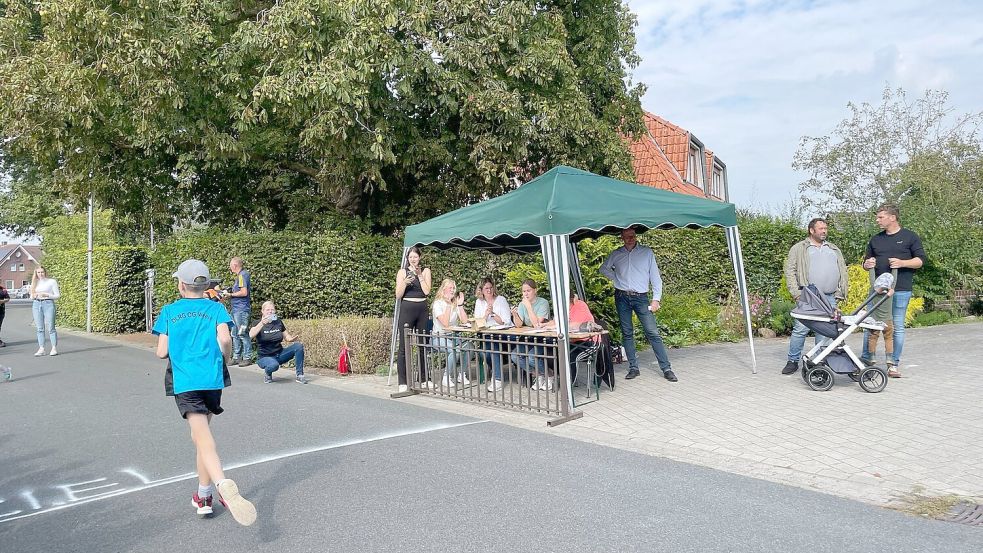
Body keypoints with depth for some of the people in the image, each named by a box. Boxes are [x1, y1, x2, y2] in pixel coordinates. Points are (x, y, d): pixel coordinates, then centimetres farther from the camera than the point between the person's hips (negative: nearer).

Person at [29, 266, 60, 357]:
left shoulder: (52, 281, 2)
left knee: (50, 327, -6)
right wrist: (34, 296, 0)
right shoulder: (35, 282, 15)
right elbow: (31, 296, 22)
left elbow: (57, 295, 0)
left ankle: (54, 348, -3)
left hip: (48, 304, -4)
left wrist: (46, 295, -13)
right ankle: (41, 348, 5)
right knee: (40, 328, 3)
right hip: (36, 304, 4)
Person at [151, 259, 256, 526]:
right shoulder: (215, 308, 6)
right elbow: (225, 339, -12)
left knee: (203, 436, -13)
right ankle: (203, 495, 27)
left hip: (184, 383, -2)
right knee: (201, 434, 20)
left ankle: (224, 485, -37)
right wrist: (224, 359, 6)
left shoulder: (169, 311, 8)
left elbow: (162, 352, 4)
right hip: (212, 379, 2)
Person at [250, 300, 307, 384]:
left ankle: (300, 375, -11)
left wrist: (292, 338, -13)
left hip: (279, 354, 5)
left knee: (299, 346, -17)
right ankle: (268, 374, 0)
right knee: (273, 365, -39)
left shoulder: (278, 322, 4)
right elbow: (251, 335, -29)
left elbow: (286, 336, 11)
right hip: (265, 357, -5)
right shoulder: (258, 323, -9)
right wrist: (262, 323, -44)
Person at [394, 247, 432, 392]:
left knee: (423, 345, 9)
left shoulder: (425, 271, 9)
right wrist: (405, 283, -17)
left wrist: (420, 275, -8)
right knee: (404, 346, -6)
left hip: (422, 309, 3)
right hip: (407, 309, -2)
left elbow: (427, 291, -3)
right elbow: (398, 295, -1)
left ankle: (424, 378, 19)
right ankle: (402, 382, -3)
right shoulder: (402, 271, 4)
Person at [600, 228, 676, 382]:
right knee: (627, 333, 5)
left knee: (653, 332, -8)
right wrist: (616, 278, 8)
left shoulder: (647, 253, 3)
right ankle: (633, 368, 12)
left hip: (641, 297, -2)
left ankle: (666, 368, -5)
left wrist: (656, 298, -4)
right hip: (622, 297, 2)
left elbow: (655, 276, 2)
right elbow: (604, 268, 23)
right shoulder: (616, 254, 8)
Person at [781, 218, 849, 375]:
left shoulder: (834, 250, 22)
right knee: (800, 329, -7)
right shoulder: (799, 249, 7)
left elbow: (843, 272, 20)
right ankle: (793, 361, 1)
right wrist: (796, 293, -8)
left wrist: (841, 292, 7)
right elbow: (790, 271, 1)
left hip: (830, 298, 4)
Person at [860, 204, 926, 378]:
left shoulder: (910, 237, 4)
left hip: (901, 290, -3)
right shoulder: (875, 239, 15)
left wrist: (902, 263, -15)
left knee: (897, 326, 3)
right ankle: (865, 360, 7)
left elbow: (921, 260, 2)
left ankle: (894, 364, 11)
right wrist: (867, 264, -1)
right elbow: (866, 261, 23)